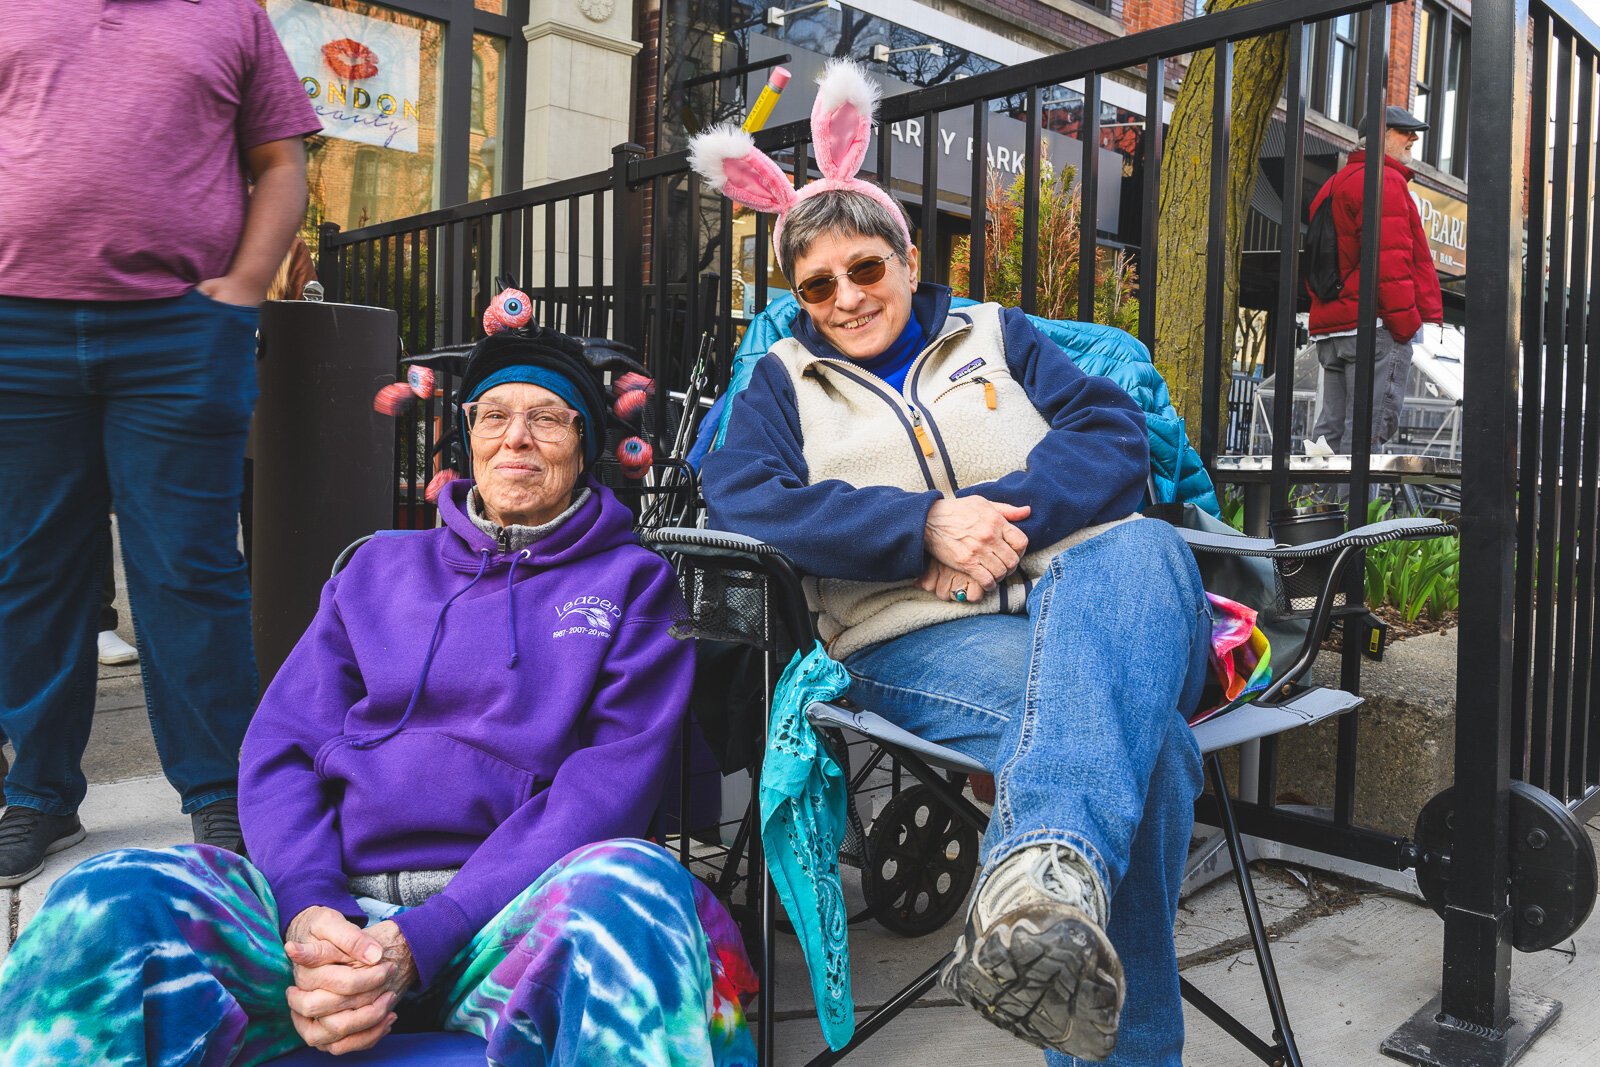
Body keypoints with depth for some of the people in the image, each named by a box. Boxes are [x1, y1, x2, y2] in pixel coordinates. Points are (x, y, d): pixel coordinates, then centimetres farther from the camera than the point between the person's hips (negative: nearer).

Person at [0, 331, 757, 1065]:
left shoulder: (631, 582, 10)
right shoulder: (380, 569, 20)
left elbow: (612, 782, -4)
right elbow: (278, 748, 11)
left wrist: (424, 940, -16)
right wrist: (309, 909, -12)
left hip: (505, 914, -3)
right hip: (338, 901, 3)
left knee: (632, 889, -37)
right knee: (101, 901, -23)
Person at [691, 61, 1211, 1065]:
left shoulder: (996, 335, 24)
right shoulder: (785, 381, 21)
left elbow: (1115, 435, 9)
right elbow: (741, 498, 0)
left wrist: (1004, 513, -12)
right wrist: (925, 524, -13)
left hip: (1079, 588, 2)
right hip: (920, 637, -1)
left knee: (1141, 547, -38)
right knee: (1136, 736, -34)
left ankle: (1044, 881, -58)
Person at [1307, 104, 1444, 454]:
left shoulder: (1333, 185, 25)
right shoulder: (1384, 181, -5)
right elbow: (1390, 259, -16)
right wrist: (1408, 323, -16)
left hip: (1329, 325, 9)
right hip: (1375, 325, -9)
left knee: (1331, 429, 9)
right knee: (1369, 430, -10)